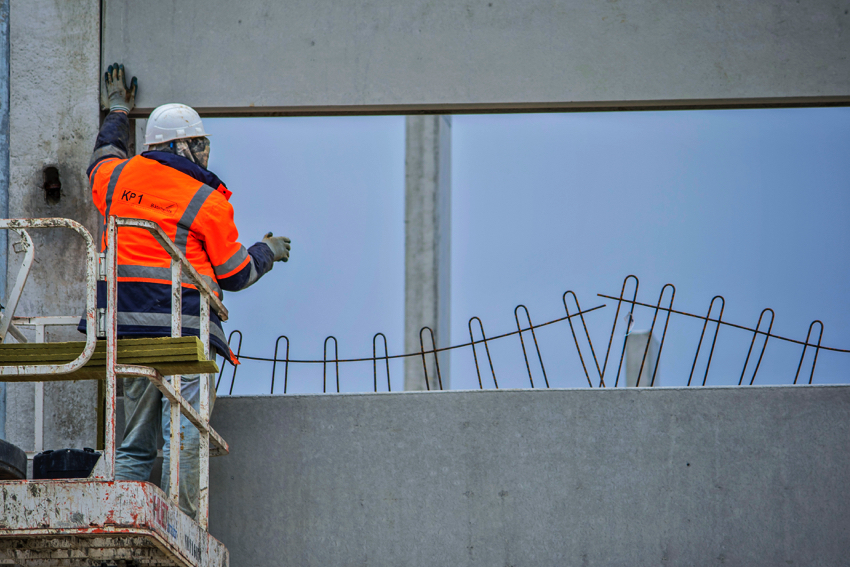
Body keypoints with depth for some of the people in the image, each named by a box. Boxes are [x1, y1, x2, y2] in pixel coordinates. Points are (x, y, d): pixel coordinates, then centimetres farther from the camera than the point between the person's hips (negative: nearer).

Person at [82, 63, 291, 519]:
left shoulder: (120, 178, 10)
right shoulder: (208, 202, -3)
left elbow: (101, 163, 37)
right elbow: (235, 273, 5)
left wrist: (117, 114, 51)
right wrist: (268, 253, 25)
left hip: (129, 328, 6)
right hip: (184, 325, -6)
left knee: (134, 442, 12)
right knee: (183, 437, -8)